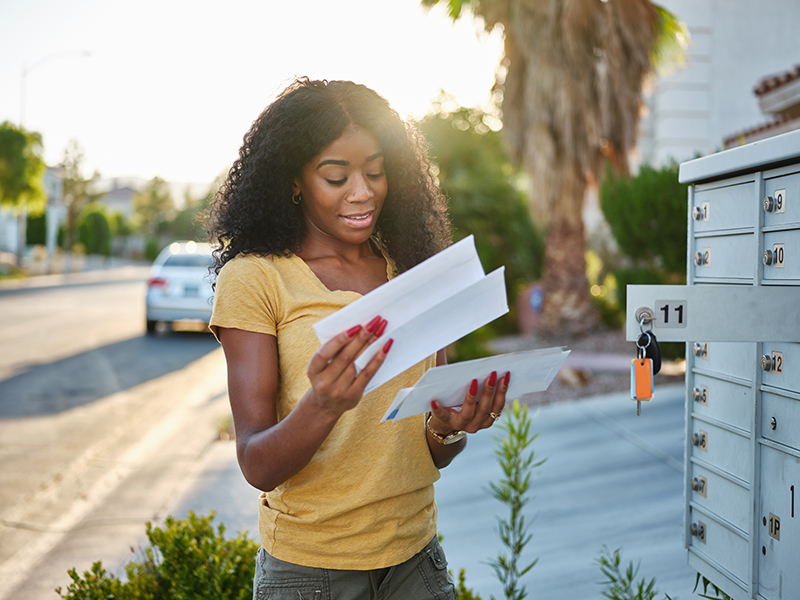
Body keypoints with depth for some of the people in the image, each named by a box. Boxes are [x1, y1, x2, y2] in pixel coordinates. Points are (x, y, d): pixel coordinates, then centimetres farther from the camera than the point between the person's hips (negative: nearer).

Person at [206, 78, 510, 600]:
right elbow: (258, 468, -14)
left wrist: (448, 427, -16)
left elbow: (435, 457, 6)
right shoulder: (253, 279, -10)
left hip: (415, 557, 4)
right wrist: (322, 404, -32)